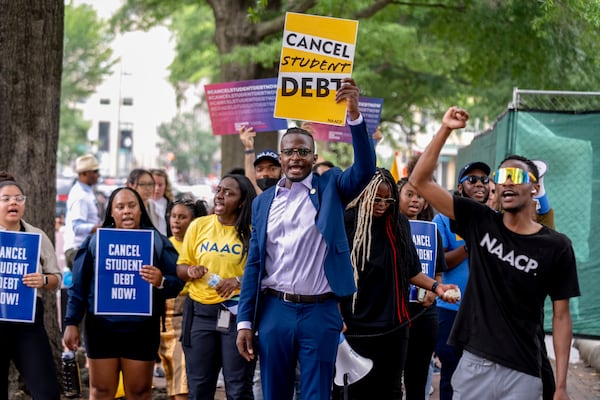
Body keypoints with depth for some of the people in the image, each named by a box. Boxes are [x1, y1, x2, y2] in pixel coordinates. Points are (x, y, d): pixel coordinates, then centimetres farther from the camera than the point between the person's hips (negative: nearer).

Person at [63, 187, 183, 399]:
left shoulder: (157, 242, 3)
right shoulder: (96, 241, 5)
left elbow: (177, 283, -1)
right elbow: (78, 286, 6)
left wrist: (161, 282, -23)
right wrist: (71, 323, 1)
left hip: (142, 331, 0)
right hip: (102, 328, 0)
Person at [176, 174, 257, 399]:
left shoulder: (252, 231, -2)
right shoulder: (198, 226, 7)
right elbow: (180, 267, 12)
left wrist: (240, 280, -19)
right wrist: (190, 271, -9)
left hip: (237, 312, -3)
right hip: (200, 312, 3)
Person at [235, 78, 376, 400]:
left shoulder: (331, 187, 4)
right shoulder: (264, 202, 10)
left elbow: (365, 168, -15)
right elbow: (254, 263, 10)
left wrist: (354, 114, -28)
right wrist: (244, 321, 3)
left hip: (320, 311, -2)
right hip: (274, 310, 2)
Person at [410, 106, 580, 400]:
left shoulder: (556, 246, -3)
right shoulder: (480, 223, 2)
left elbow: (561, 316, 0)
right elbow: (420, 181, -2)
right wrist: (445, 130, -12)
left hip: (522, 374, -1)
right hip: (473, 363, 2)